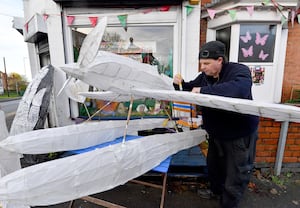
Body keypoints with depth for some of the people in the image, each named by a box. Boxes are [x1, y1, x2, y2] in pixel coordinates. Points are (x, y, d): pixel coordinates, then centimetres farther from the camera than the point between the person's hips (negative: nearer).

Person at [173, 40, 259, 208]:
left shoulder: (239, 71, -21)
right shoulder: (205, 75, -1)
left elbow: (239, 89, -43)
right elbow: (191, 88, 11)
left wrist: (203, 91, -41)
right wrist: (180, 83, -12)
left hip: (240, 135, -6)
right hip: (216, 133, 7)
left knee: (235, 177, 5)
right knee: (213, 165, 24)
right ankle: (216, 190, 52)